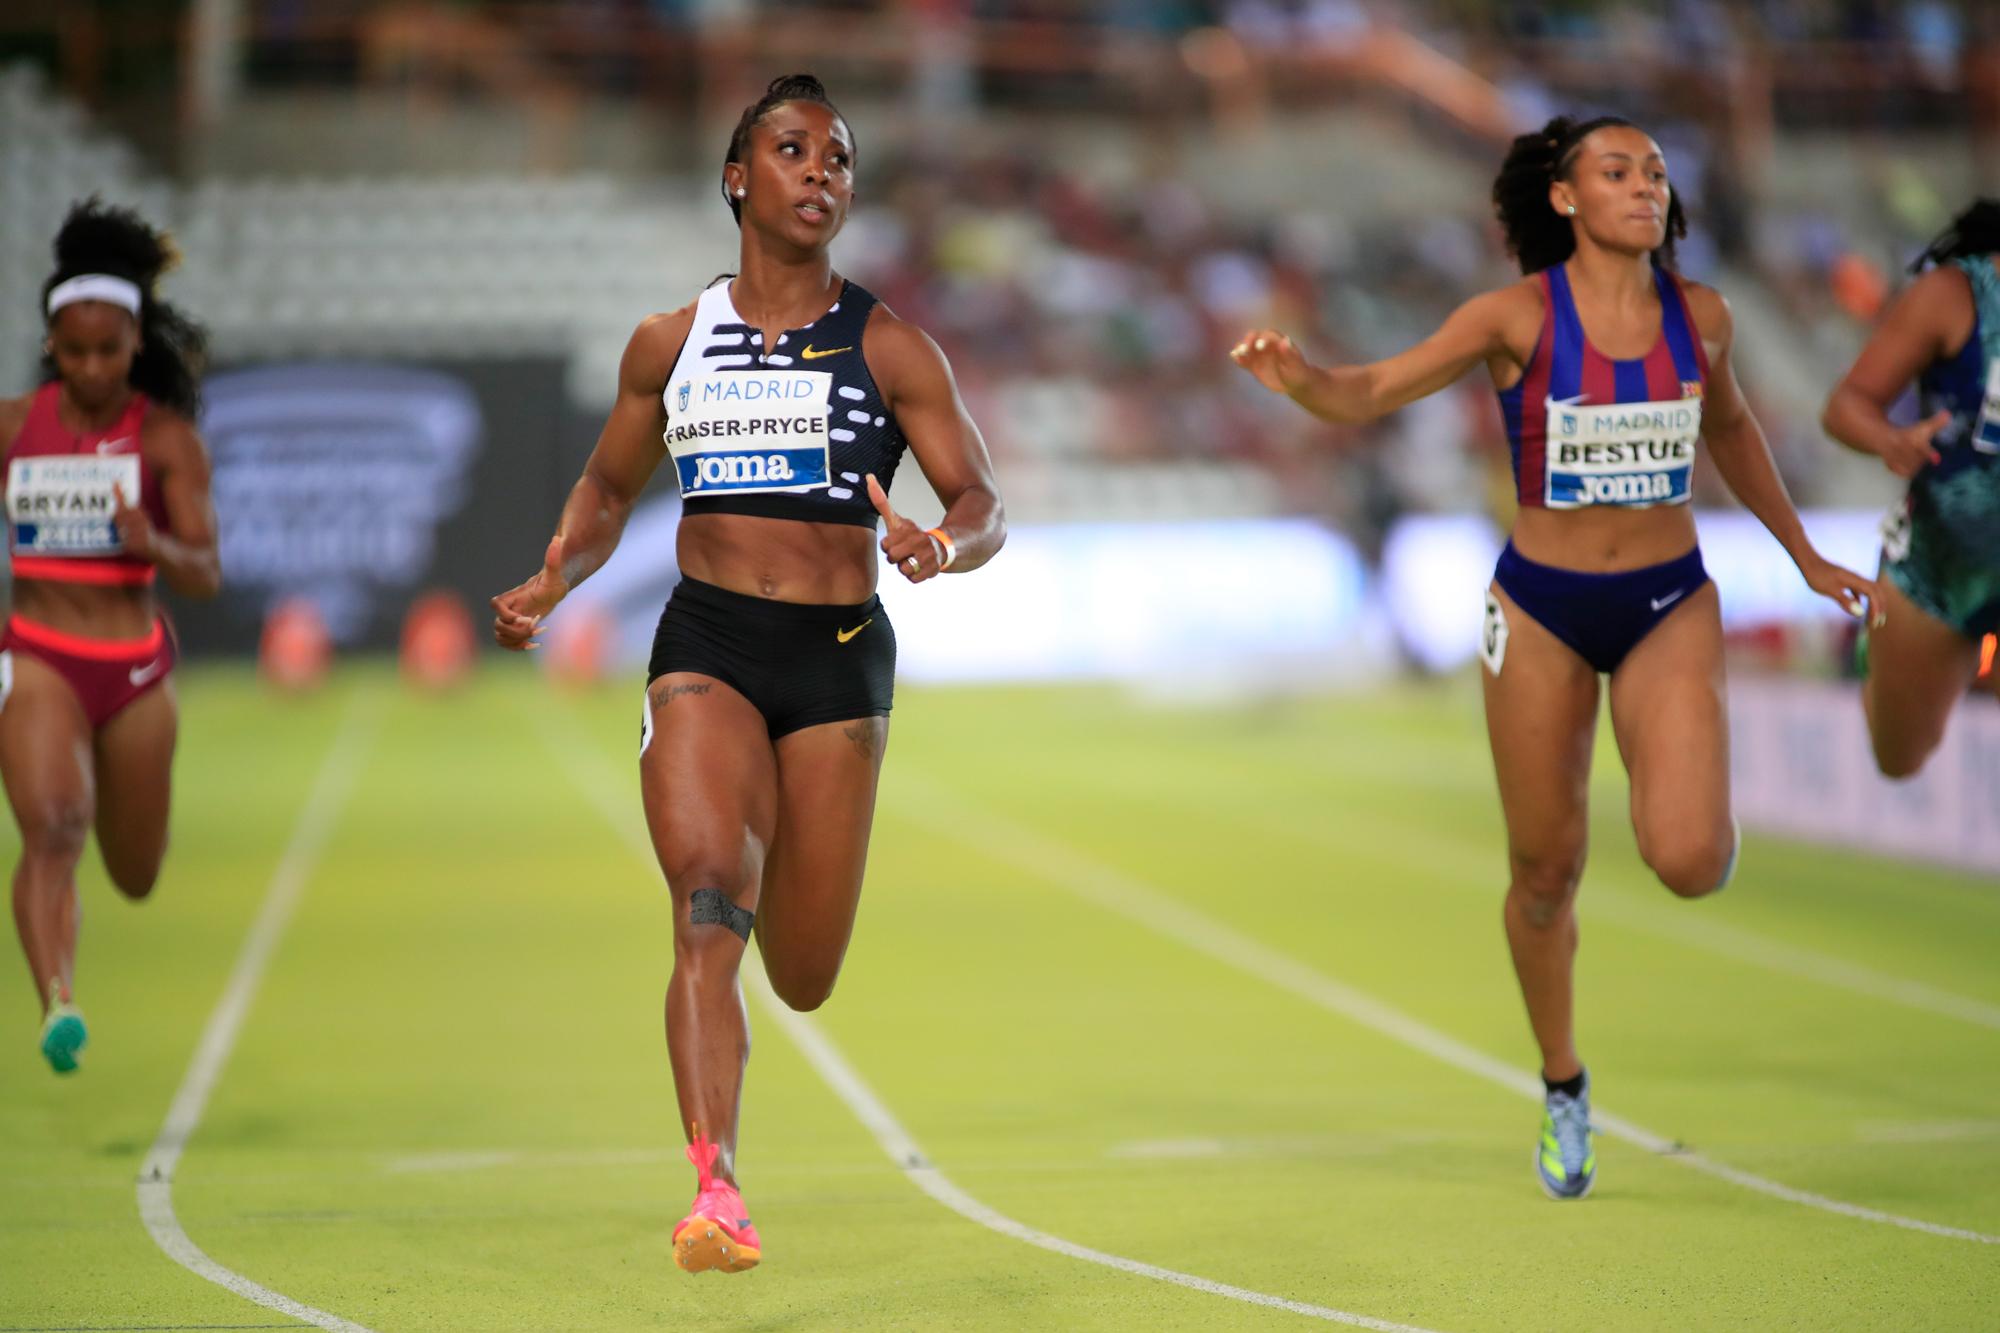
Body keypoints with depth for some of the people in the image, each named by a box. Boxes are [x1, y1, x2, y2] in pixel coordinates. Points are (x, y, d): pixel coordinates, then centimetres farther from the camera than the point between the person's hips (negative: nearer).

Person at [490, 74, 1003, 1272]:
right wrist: (550, 583, 2)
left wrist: (944, 547, -24)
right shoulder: (670, 345, 8)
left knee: (803, 980, 6)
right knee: (709, 898, -24)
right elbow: (609, 488, 21)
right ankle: (717, 1190, -30)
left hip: (838, 653, 0)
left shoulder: (887, 348, 3)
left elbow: (985, 504, 0)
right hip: (706, 645, 0)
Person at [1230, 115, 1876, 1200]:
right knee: (1546, 871, 8)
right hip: (1543, 610, -1)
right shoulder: (1518, 317, -10)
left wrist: (1803, 555, 25)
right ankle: (1563, 1089, 31)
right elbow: (1369, 393, -14)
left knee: (1691, 862, -19)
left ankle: (1670, 800, 19)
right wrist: (1297, 378, -36)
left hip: (1670, 605, 1)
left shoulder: (1699, 315, -1)